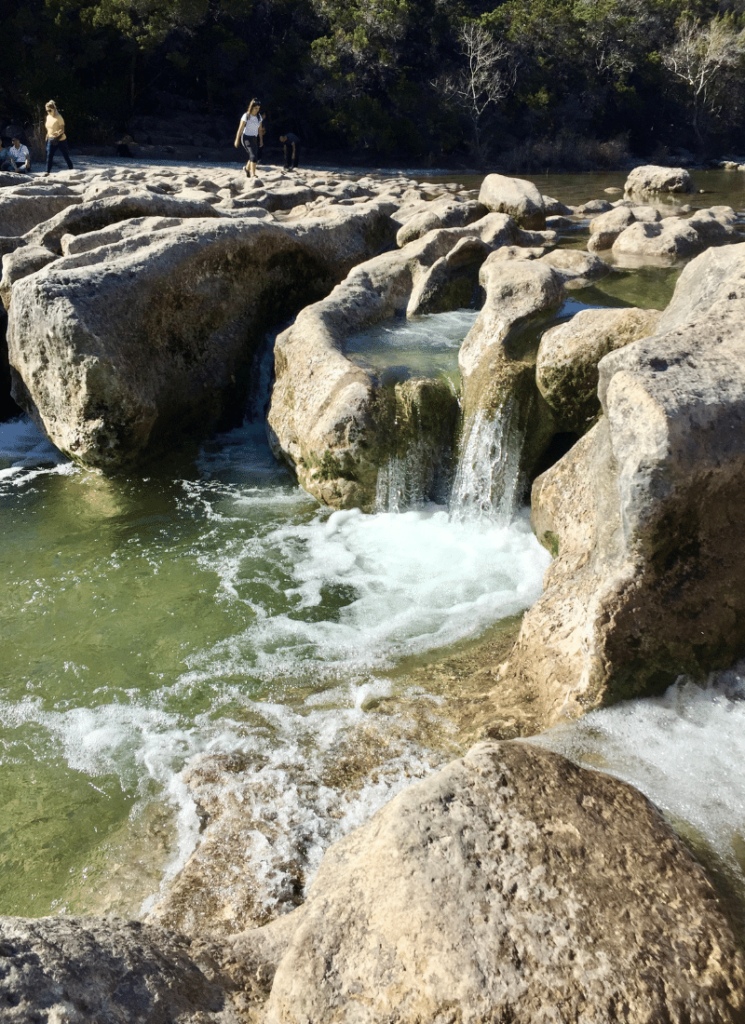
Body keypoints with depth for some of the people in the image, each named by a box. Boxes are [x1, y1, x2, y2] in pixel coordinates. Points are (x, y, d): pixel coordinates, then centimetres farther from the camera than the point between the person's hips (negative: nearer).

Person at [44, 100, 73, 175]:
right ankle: (47, 172, -4)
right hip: (51, 140, 6)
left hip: (60, 140, -6)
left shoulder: (59, 117, -12)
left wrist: (57, 137, -29)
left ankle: (71, 170, 22)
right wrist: (47, 137, 15)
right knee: (49, 156, -4)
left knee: (66, 156, 6)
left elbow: (62, 130, -17)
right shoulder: (48, 117, 9)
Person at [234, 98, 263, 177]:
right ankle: (253, 174, -25)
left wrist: (261, 140, 14)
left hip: (254, 138, 6)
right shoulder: (246, 116, -10)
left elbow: (260, 129, 14)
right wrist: (237, 140, -8)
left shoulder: (259, 117, 6)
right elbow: (240, 128, -8)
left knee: (254, 156, 10)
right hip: (246, 137, -6)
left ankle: (247, 168, 40)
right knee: (253, 155, -22)